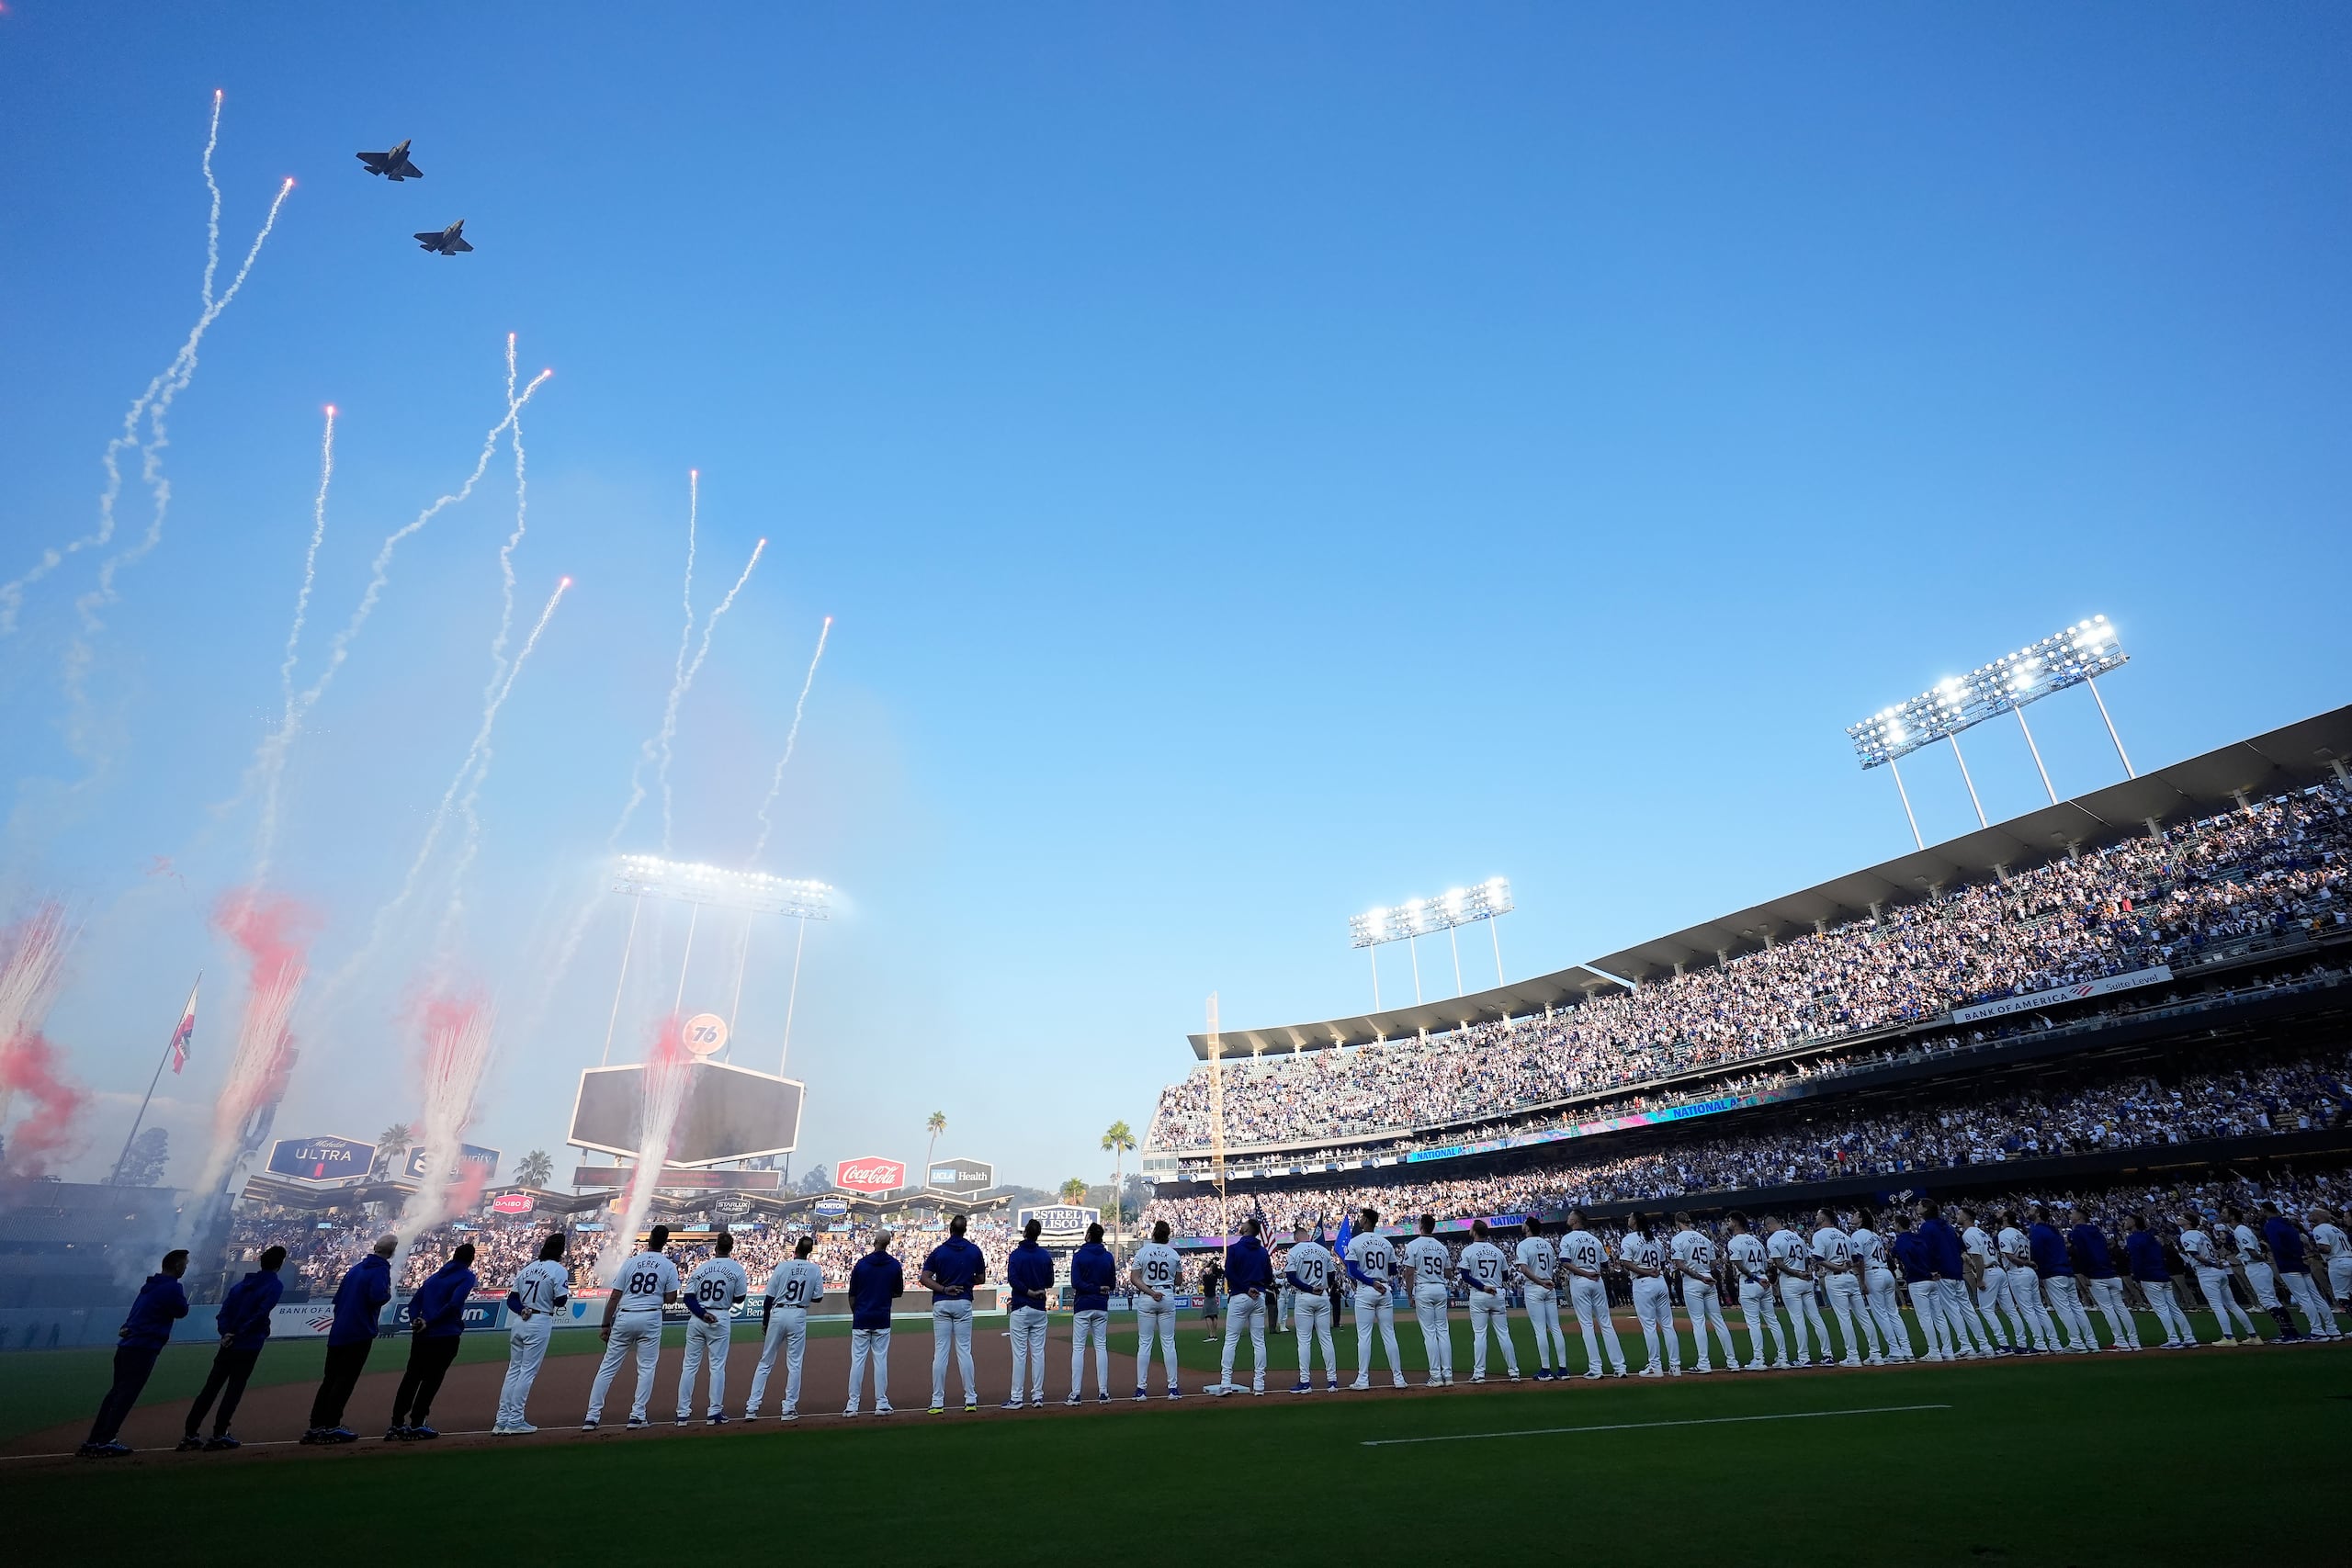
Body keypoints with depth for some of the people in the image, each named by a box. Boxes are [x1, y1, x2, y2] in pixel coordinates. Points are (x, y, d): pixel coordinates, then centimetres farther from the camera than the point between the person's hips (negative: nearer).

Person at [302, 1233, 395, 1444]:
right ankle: (331, 1426, -3)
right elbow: (377, 1297, -25)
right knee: (346, 1380, -3)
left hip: (337, 1332, 7)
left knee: (330, 1379, 12)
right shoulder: (380, 1269, -12)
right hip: (359, 1333, -7)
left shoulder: (356, 1268, 12)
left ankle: (316, 1426, 15)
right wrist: (388, 1294, -5)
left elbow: (338, 1298, 16)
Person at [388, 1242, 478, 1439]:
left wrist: (415, 1320, -3)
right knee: (432, 1379, 2)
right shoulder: (467, 1276, -3)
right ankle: (416, 1426, 5)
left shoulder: (436, 1275, 18)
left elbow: (414, 1301, 12)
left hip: (421, 1335, 6)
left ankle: (397, 1425, 14)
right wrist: (430, 1323, -8)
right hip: (445, 1336, -6)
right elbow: (454, 1304, -18)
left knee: (411, 1377, 12)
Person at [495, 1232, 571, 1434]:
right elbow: (561, 1302, -13)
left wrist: (523, 1310, -6)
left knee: (513, 1369, 14)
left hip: (518, 1320, 7)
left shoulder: (527, 1268, 10)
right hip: (540, 1323, -7)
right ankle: (514, 1422, 3)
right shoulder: (558, 1270, -10)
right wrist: (566, 1287, 5)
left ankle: (502, 1421, 16)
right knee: (528, 1371, 0)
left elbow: (511, 1299, 8)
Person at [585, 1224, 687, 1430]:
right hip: (650, 1319, -2)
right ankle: (637, 1416, 4)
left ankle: (592, 1417, 8)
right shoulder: (668, 1266, 2)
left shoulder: (630, 1262, 6)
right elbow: (671, 1299, 0)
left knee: (608, 1367, 9)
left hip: (623, 1318, 2)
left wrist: (606, 1325, 8)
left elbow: (614, 1297, 3)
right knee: (646, 1368, 8)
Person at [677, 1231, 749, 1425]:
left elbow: (688, 1297, -4)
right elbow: (739, 1299, -1)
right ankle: (714, 1413, 6)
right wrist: (746, 1284, 15)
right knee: (717, 1365, 5)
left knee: (690, 1365, 10)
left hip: (697, 1319, 2)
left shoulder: (701, 1267, 3)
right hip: (720, 1319, -2)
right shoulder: (737, 1269, -3)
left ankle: (683, 1413, 11)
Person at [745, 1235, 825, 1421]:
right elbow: (817, 1298, 1)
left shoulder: (782, 1267, -4)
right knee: (794, 1364, 7)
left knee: (765, 1362, 12)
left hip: (777, 1314, 0)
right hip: (798, 1316, 0)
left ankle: (752, 1407, 10)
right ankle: (789, 1409, 8)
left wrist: (764, 1322, 10)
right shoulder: (815, 1270, -2)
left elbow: (769, 1297, -2)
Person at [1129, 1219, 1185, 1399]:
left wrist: (1151, 1292, -12)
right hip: (1168, 1297, 1)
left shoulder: (1142, 1252, -4)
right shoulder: (1174, 1254, 1)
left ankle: (1141, 1388, 5)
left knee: (1144, 1343, 5)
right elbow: (1179, 1281, 9)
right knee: (1168, 1343, 6)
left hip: (1145, 1298, -1)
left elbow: (1134, 1279, -10)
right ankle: (1173, 1388, 6)